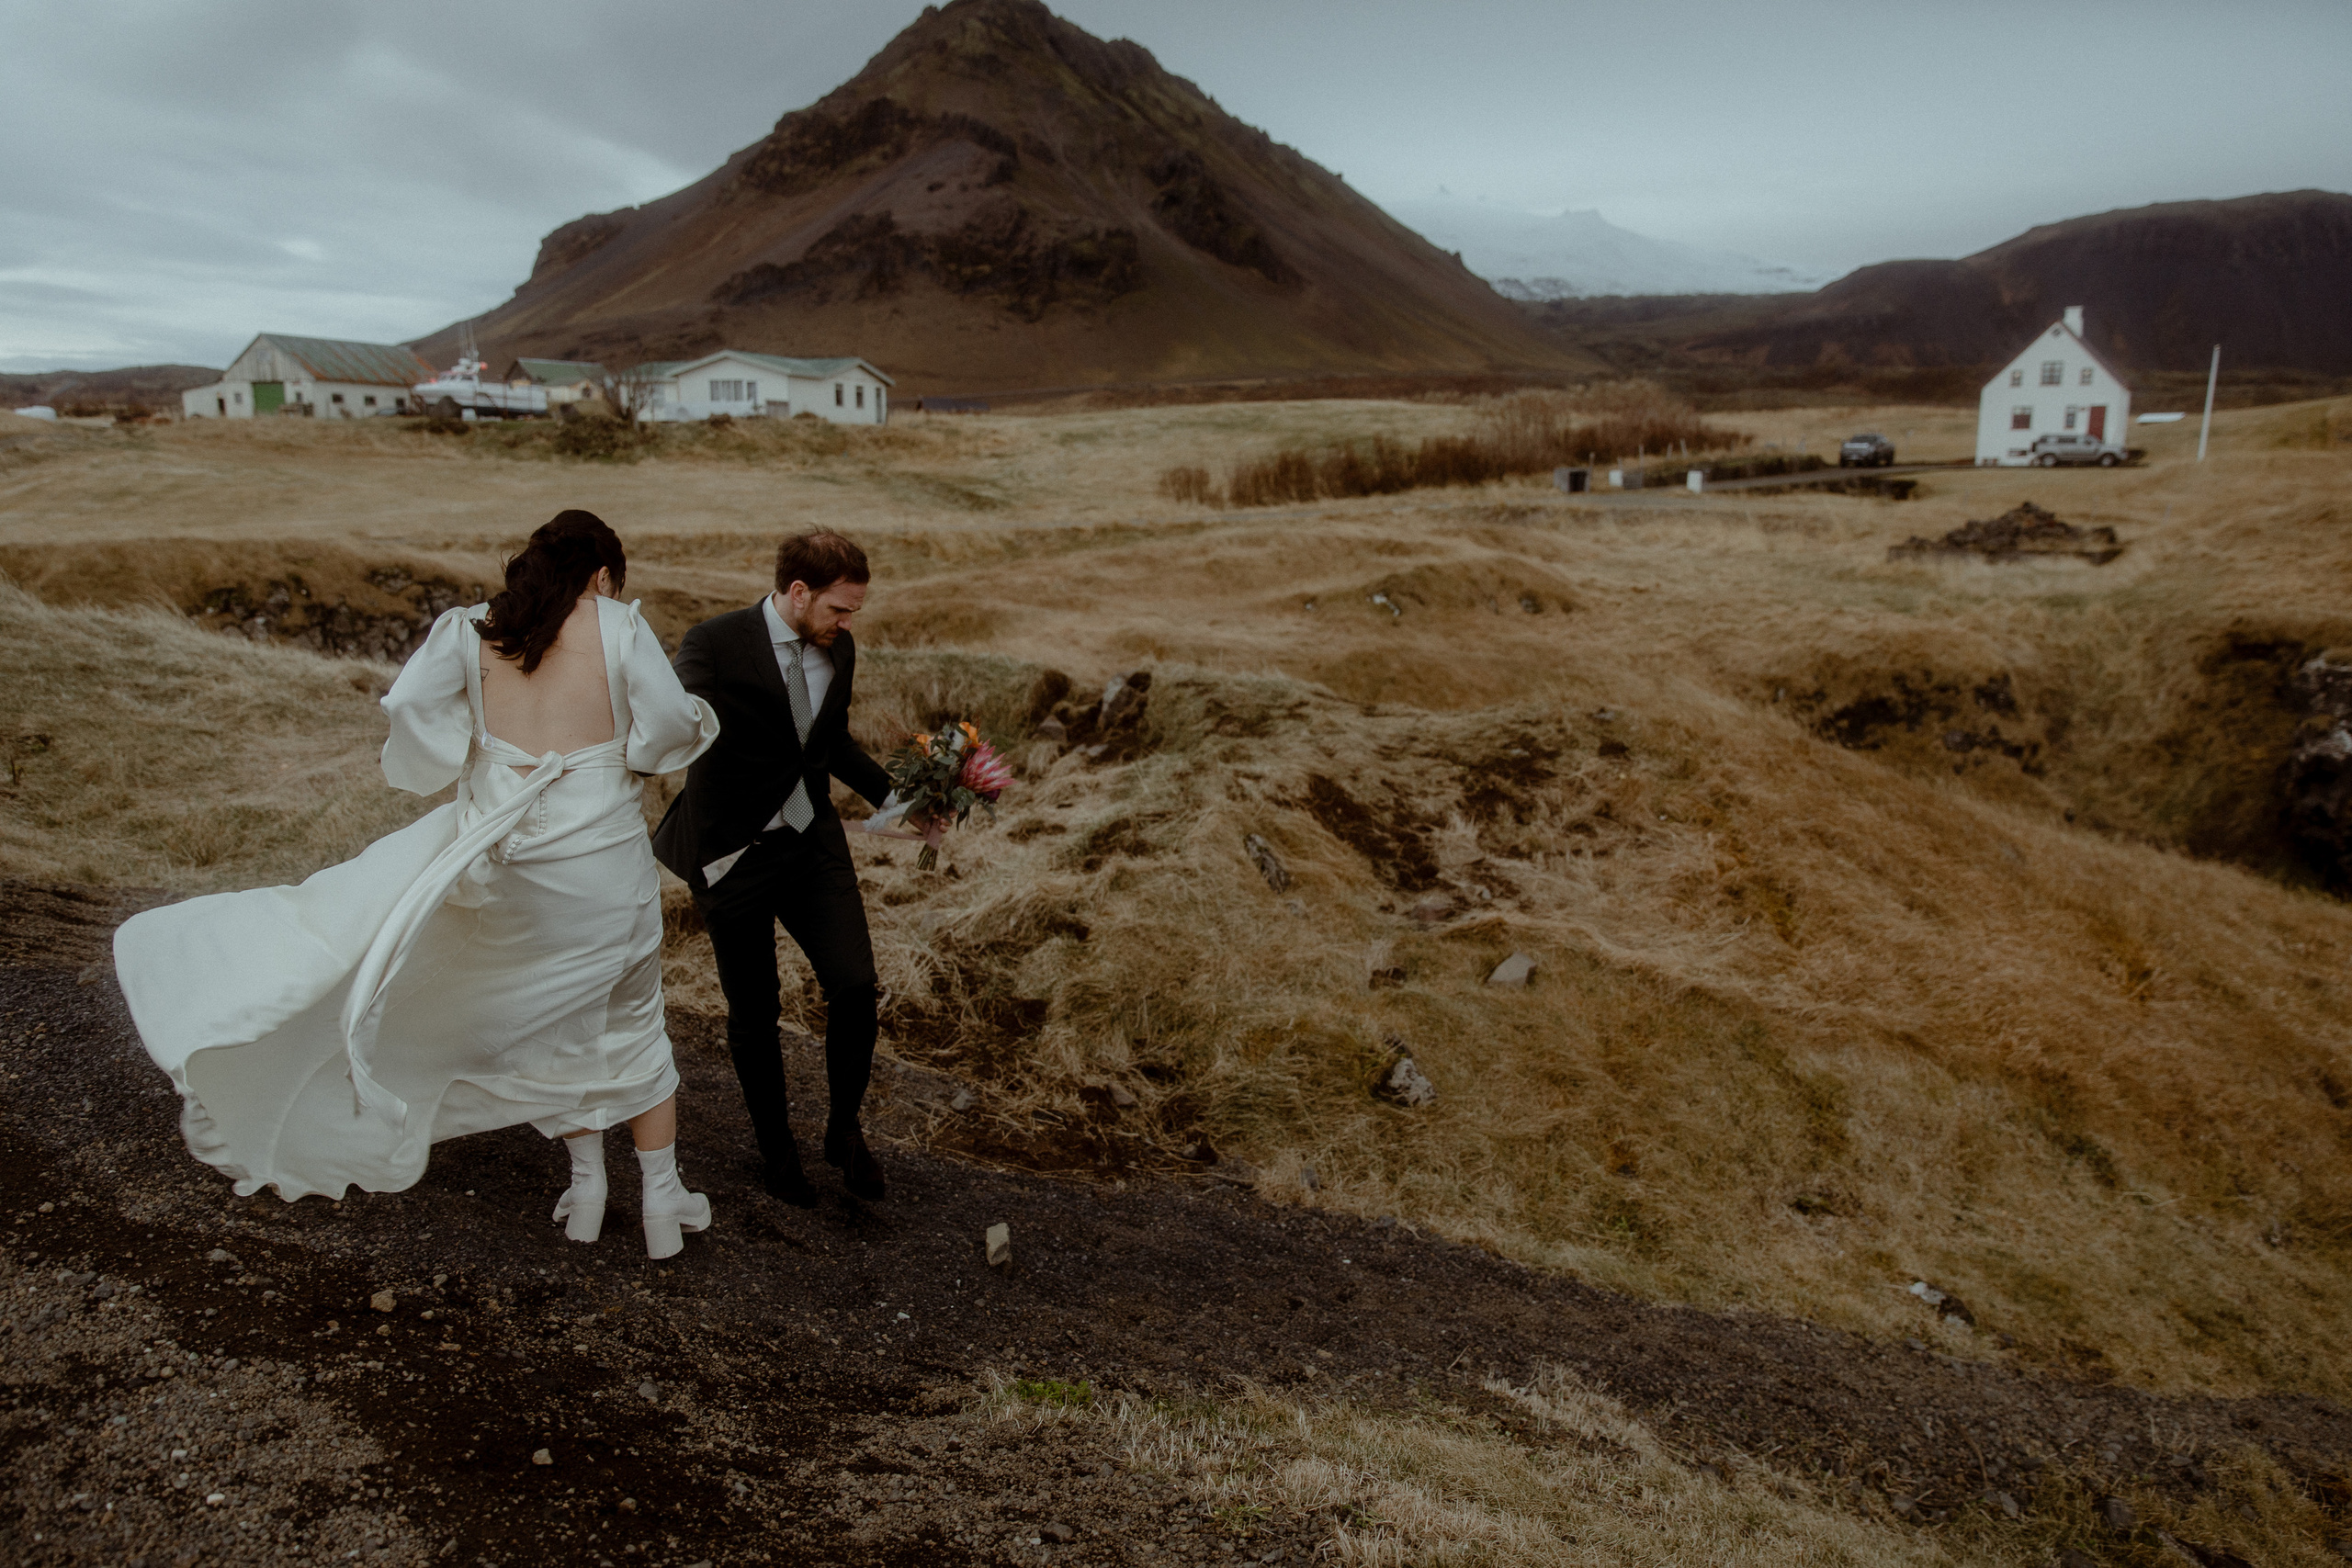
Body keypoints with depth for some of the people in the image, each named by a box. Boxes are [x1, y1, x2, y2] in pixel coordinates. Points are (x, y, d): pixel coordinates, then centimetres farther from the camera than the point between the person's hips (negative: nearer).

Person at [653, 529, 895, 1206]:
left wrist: (897, 795, 10)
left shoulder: (839, 649, 3)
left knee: (855, 984, -8)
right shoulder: (713, 646, -15)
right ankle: (776, 1147, 31)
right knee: (754, 1012, 8)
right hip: (733, 853, -4)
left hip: (814, 843, 4)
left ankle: (844, 1129, 16)